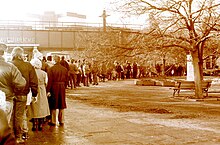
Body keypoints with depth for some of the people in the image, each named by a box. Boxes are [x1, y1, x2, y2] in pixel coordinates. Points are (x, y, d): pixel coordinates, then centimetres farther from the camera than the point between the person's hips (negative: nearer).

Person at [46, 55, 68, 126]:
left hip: (54, 87, -4)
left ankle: (53, 121, 12)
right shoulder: (65, 69, 1)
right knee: (62, 105, 12)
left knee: (53, 106, 7)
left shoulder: (51, 69, -13)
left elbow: (49, 81, -13)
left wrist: (48, 90, -10)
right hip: (62, 87, 4)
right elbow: (66, 80, 6)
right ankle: (61, 121, 19)